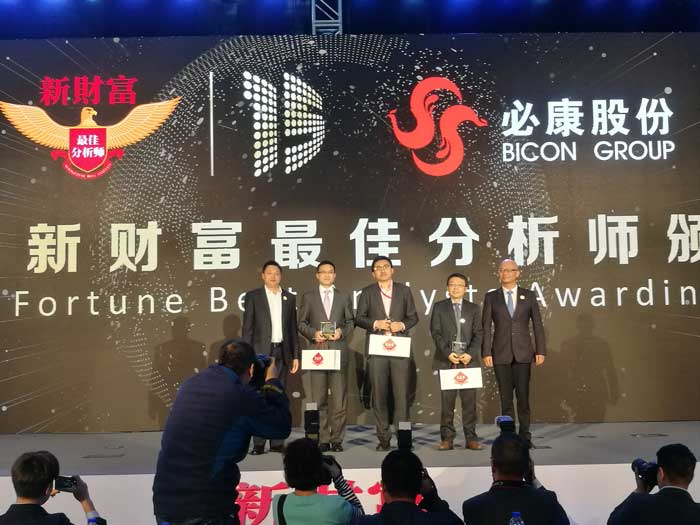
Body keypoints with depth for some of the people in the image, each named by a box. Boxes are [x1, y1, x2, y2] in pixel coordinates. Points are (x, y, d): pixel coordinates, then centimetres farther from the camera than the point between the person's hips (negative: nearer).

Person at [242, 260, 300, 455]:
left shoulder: (289, 298, 12)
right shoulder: (253, 297, 2)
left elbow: (293, 329, 13)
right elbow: (247, 328, -1)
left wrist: (295, 356, 8)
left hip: (282, 353, 3)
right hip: (261, 352, -3)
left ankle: (277, 442, 10)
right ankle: (258, 443, 2)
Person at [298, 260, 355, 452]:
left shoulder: (344, 297, 13)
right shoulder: (308, 297, 10)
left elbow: (351, 322, 12)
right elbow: (301, 323, 8)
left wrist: (342, 332, -7)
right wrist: (313, 333, -9)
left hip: (339, 351, 1)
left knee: (339, 398, -1)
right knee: (319, 399, 1)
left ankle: (337, 439, 6)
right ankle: (322, 439, 7)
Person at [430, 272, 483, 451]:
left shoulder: (473, 308, 12)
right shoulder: (439, 307, 8)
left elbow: (478, 334, 5)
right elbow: (436, 333, 1)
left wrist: (470, 354, -11)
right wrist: (448, 353, -11)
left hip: (468, 360, 1)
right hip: (446, 361, -1)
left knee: (469, 399, 1)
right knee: (447, 400, -1)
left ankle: (471, 438, 6)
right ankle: (447, 438, 4)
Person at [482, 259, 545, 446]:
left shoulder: (528, 295, 6)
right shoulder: (491, 297, 6)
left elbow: (537, 324, 6)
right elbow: (486, 327, 3)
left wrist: (541, 351, 0)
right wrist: (486, 353, -5)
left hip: (523, 352, 0)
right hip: (501, 353, 0)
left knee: (523, 395, 0)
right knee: (506, 397, 3)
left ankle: (525, 434, 11)